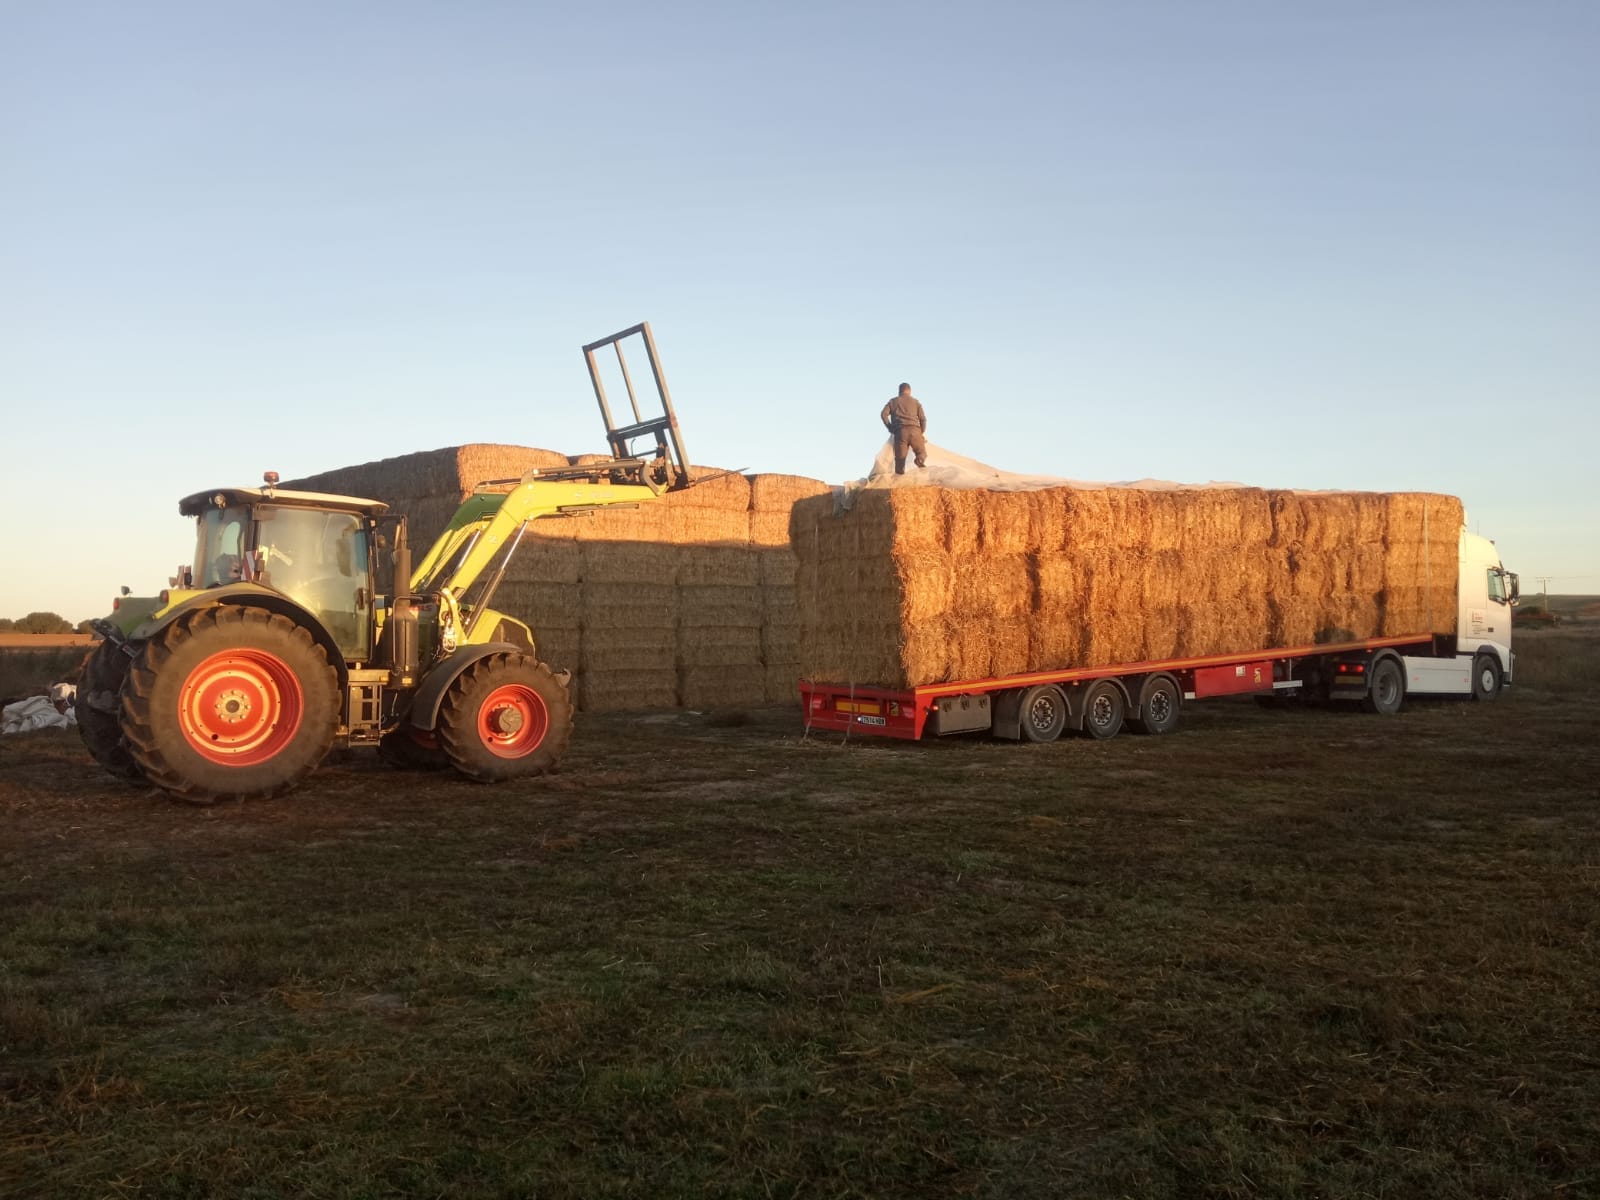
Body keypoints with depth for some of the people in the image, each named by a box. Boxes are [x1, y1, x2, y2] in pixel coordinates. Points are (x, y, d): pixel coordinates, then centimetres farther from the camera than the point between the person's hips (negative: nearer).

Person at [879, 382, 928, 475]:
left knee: (900, 458, 3)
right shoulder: (915, 401, 19)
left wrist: (890, 428, 11)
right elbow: (923, 418, 10)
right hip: (915, 430, 0)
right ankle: (920, 460, -26)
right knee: (922, 453, 7)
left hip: (900, 432, 0)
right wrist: (922, 433, 19)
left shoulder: (893, 401, 19)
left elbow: (884, 414, 5)